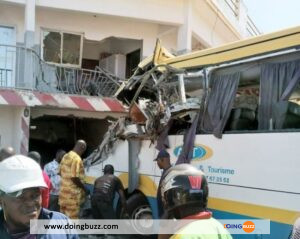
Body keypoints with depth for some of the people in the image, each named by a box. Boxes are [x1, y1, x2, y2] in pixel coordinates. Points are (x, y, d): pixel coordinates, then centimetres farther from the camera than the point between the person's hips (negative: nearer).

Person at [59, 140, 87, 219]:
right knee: (72, 219, -2)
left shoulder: (66, 156, 10)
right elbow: (74, 177, -22)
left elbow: (60, 172, 20)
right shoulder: (77, 159, -17)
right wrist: (84, 188, -10)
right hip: (72, 194, -9)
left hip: (64, 191, 9)